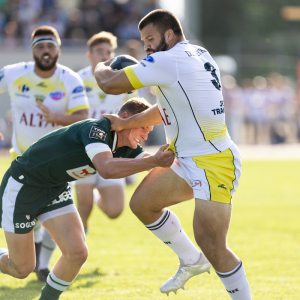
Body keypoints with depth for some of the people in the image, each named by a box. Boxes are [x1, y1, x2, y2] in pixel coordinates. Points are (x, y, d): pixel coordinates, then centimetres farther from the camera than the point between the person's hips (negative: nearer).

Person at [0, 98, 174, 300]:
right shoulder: (97, 128, -30)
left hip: (56, 190, 8)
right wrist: (153, 162, -49)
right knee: (22, 269, -2)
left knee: (77, 253, -10)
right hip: (22, 185, -8)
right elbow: (106, 169, -46)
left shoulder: (126, 147, -4)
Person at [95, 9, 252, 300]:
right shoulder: (198, 54, 11)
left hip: (213, 163, -10)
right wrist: (125, 123, 18)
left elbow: (110, 84, -15)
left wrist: (100, 68, 8)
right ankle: (192, 261, 28)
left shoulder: (169, 61, -18)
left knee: (211, 246, -15)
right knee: (141, 203, 15)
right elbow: (166, 109, 22)